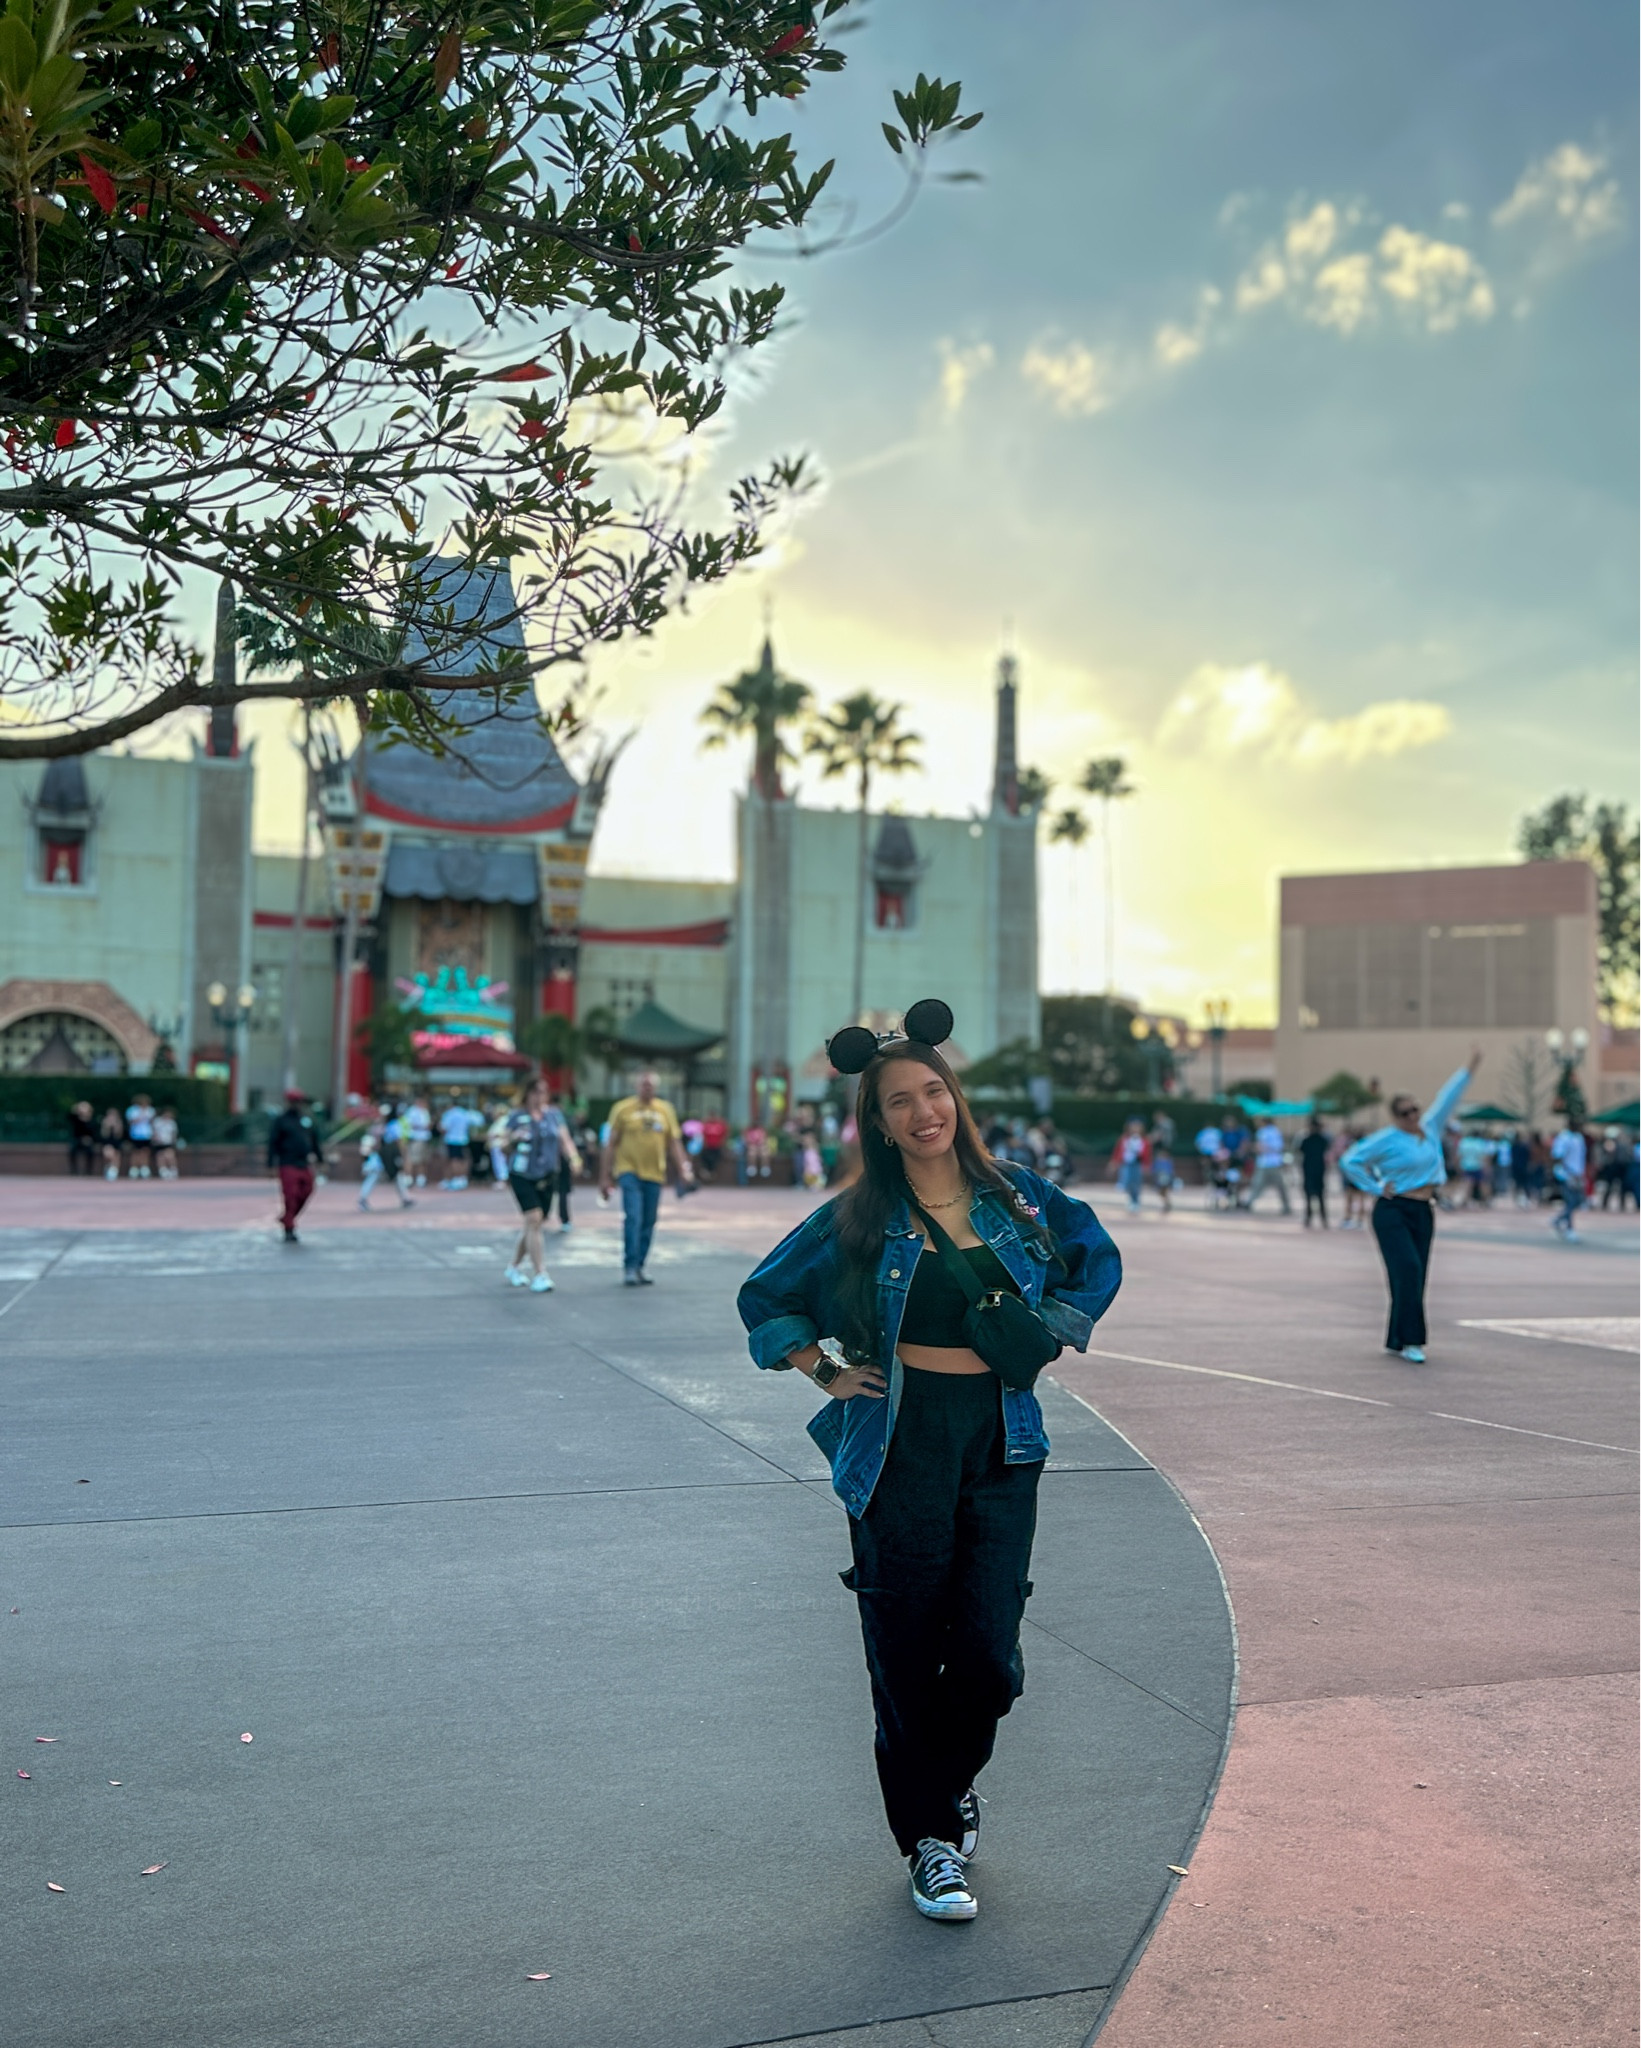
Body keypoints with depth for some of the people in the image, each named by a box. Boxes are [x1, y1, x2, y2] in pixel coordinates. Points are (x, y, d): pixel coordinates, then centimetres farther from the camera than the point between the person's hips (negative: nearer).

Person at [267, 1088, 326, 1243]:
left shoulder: (307, 1119, 14)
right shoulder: (280, 1120, -2)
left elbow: (315, 1140, 21)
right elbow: (273, 1142, -4)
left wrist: (320, 1158, 19)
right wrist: (272, 1163, -9)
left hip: (305, 1165, 6)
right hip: (288, 1165, -6)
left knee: (305, 1194, 4)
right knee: (291, 1197, -8)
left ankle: (286, 1220, 23)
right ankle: (289, 1230, 0)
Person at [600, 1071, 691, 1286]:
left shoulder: (666, 1110, 10)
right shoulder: (622, 1109, 1)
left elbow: (674, 1143, 15)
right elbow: (610, 1145, 2)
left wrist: (682, 1170, 6)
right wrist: (605, 1177, -1)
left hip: (654, 1174, 4)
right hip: (629, 1172, -4)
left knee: (648, 1223, 7)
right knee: (633, 1218, -15)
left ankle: (639, 1266, 18)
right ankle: (629, 1267, -11)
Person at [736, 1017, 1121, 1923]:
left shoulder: (1018, 1197, 3)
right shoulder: (857, 1220, -2)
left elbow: (1098, 1260, 20)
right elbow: (765, 1298, 9)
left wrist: (1045, 1337, 10)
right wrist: (828, 1373, 2)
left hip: (1001, 1444, 2)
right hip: (899, 1447, -1)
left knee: (989, 1645, 0)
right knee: (908, 1650, 3)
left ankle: (952, 1782, 31)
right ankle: (931, 1839, 20)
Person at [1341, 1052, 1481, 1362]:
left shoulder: (1430, 1128, 10)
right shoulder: (1386, 1139, -7)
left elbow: (1448, 1098, 12)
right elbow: (1351, 1161, -5)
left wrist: (1469, 1069, 8)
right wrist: (1376, 1187, -7)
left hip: (1423, 1213, 6)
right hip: (1393, 1212, -6)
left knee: (1415, 1277, 4)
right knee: (1408, 1270, -16)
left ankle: (1397, 1340, 13)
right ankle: (1410, 1340, -14)